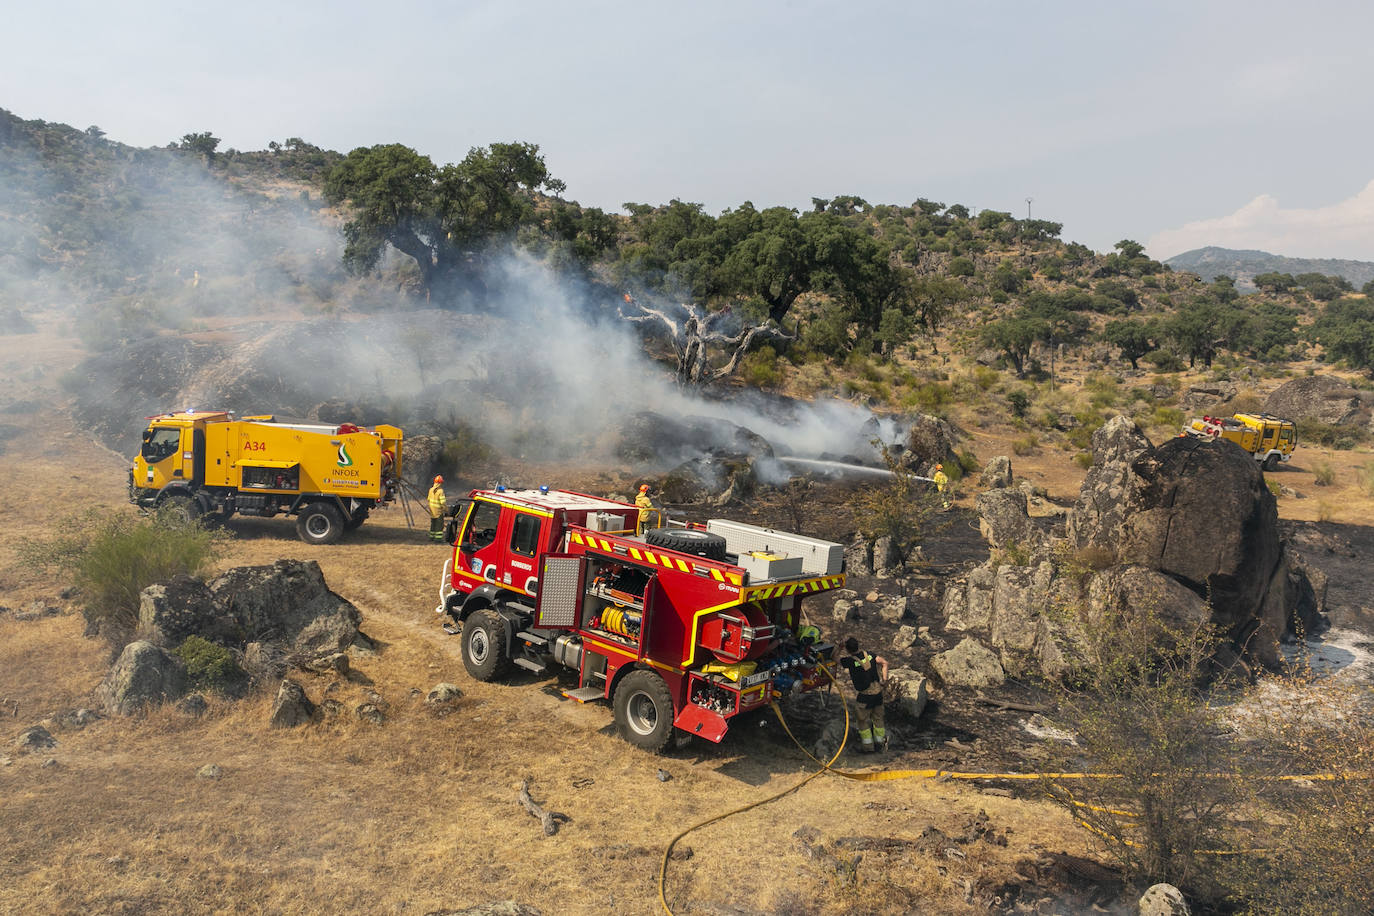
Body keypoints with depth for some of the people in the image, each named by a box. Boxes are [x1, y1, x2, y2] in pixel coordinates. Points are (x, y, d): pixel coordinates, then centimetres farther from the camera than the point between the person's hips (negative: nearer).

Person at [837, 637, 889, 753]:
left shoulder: (850, 661, -19)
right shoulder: (868, 655, -2)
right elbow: (884, 662, 4)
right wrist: (884, 679, 2)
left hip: (866, 696, -6)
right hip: (878, 692, 6)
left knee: (862, 720, 12)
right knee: (878, 717, 21)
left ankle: (868, 746, 20)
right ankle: (880, 742, 34)